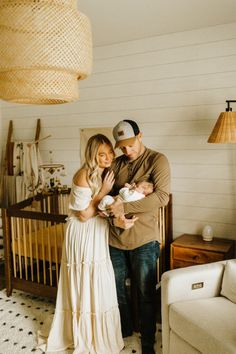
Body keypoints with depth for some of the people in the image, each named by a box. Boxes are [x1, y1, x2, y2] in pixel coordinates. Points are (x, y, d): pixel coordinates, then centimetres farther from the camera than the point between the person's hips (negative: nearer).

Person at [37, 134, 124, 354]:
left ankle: (98, 334, 36)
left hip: (99, 235, 8)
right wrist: (103, 192, -21)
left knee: (100, 286, 17)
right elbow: (84, 215, -20)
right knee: (84, 286, 5)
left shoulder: (107, 174, 3)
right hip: (83, 236, -7)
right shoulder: (84, 176, -20)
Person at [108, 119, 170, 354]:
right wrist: (115, 217, -16)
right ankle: (124, 329, 43)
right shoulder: (116, 164, 7)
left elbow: (161, 197, -20)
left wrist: (124, 206, -25)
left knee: (146, 294, 8)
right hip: (115, 238, 5)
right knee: (117, 288, 19)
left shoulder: (157, 160, -8)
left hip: (143, 240, -5)